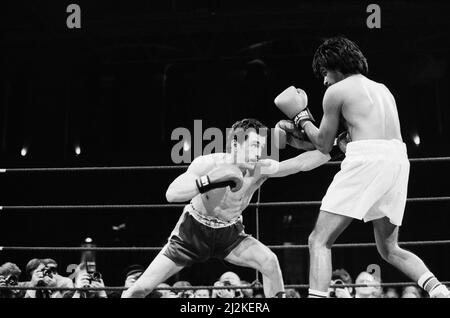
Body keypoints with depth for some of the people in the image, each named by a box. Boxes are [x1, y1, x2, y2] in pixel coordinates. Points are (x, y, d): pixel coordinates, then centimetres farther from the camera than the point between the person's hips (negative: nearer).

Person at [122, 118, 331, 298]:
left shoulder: (261, 170, -21)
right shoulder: (208, 163, -28)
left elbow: (302, 163, -28)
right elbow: (171, 194, -39)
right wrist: (212, 179, -49)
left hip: (229, 233, 2)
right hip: (193, 231, -2)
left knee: (269, 261, -23)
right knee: (141, 288, -7)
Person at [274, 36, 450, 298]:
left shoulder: (336, 91, 7)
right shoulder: (382, 89, 26)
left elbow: (324, 145, 12)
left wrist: (301, 116, 23)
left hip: (366, 159, -7)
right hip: (398, 159, 7)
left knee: (320, 240, -3)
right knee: (390, 249, 18)